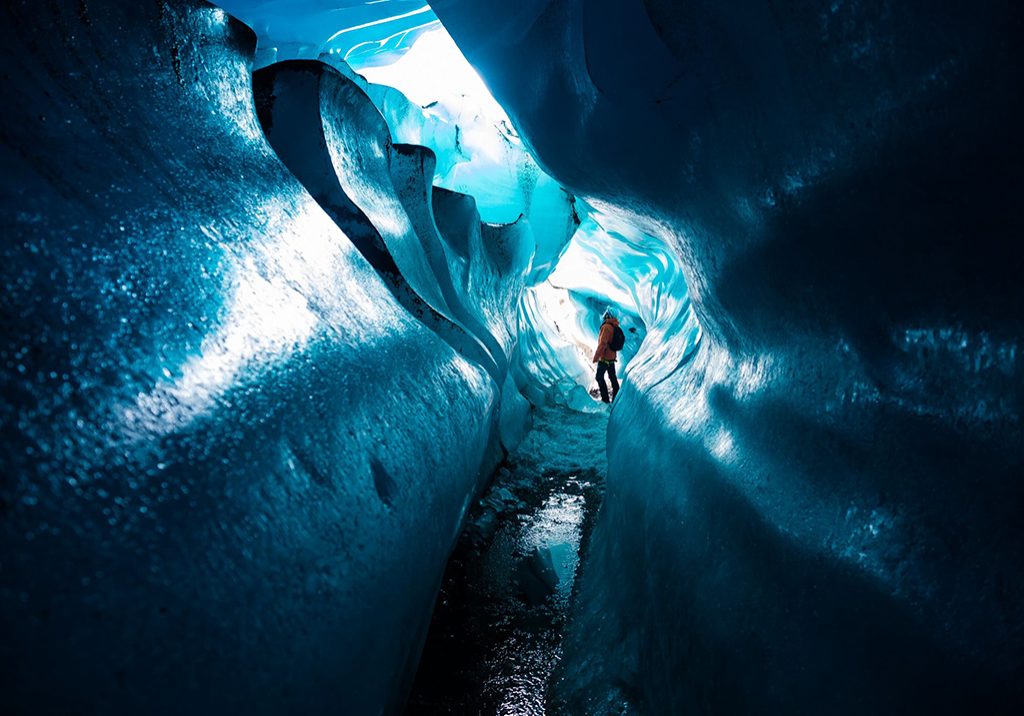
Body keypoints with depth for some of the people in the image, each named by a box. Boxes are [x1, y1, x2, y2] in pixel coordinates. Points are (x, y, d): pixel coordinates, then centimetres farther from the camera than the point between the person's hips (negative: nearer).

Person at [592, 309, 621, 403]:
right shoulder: (615, 327, 7)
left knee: (599, 377, 2)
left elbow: (602, 344, -27)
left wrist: (595, 357, -21)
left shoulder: (606, 327, -21)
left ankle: (605, 399, 0)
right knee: (613, 377, 14)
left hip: (604, 358, -8)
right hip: (612, 357, 8)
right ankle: (616, 398, 20)